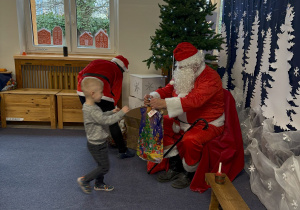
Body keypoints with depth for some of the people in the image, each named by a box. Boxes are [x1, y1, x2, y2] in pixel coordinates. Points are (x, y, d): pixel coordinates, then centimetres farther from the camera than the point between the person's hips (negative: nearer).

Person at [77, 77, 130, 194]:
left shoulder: (90, 106, 2)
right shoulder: (91, 111, -31)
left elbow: (101, 116, 19)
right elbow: (106, 120, -34)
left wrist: (112, 112, 9)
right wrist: (121, 113, -28)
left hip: (99, 143, 10)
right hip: (96, 145, -10)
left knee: (102, 165, 23)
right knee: (104, 167, 4)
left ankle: (99, 184, 40)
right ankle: (84, 180, 20)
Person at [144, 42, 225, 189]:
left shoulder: (210, 77, -22)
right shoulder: (183, 74, 5)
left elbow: (194, 100, -36)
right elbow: (168, 89, 6)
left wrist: (164, 103, -43)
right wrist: (153, 96, -17)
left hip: (208, 123, -8)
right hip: (184, 120, 9)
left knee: (190, 141, -34)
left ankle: (189, 173, -2)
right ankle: (175, 167, 6)